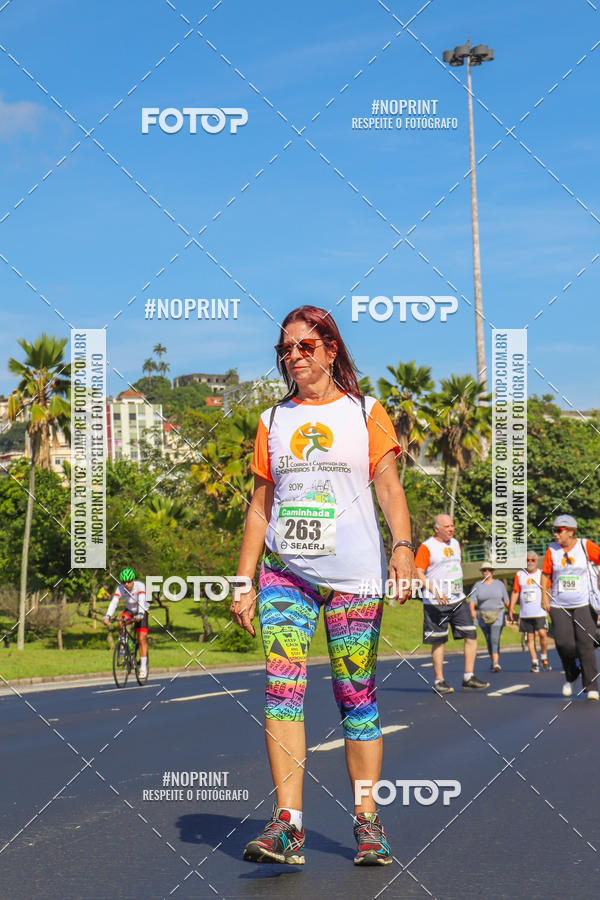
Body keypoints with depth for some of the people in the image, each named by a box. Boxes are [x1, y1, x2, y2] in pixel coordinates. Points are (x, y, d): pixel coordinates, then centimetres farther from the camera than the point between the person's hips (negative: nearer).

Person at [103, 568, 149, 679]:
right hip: (129, 610, 3)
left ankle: (143, 667, -6)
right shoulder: (120, 588, -20)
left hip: (141, 612, -3)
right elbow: (114, 602, -31)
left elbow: (141, 601, -40)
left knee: (142, 639, -12)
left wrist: (140, 615, -57)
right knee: (120, 623, -31)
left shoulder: (140, 586, -28)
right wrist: (107, 616, -46)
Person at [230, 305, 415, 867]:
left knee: (357, 699, 0)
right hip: (284, 572, 2)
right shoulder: (273, 421, 15)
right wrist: (243, 583, 9)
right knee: (282, 689, -13)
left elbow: (389, 487, -1)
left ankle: (367, 822, 8)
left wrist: (402, 545, -19)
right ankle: (287, 822, -17)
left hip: (353, 576, -2)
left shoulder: (366, 413, 8)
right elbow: (260, 506, 16)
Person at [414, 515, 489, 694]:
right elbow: (418, 573, -15)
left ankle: (469, 678, 5)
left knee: (471, 635, -1)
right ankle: (439, 681, 9)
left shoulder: (455, 544, 14)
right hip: (436, 603, -6)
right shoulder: (426, 547, -7)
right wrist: (435, 591, -25)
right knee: (439, 641, -1)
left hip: (458, 600, 6)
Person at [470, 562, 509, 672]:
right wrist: (472, 610, -26)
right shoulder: (478, 585, 4)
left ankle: (496, 663, -24)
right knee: (489, 640, 10)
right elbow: (472, 600, -8)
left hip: (497, 616, -2)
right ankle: (492, 661, 26)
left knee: (495, 639, -15)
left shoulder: (499, 584, 4)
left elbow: (506, 601, 8)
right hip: (483, 617, 2)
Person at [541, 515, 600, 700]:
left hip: (584, 603, -2)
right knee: (563, 642, -10)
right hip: (559, 605, 2)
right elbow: (545, 574, 9)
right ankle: (571, 676, 18)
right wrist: (544, 596, 2)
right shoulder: (552, 550, 4)